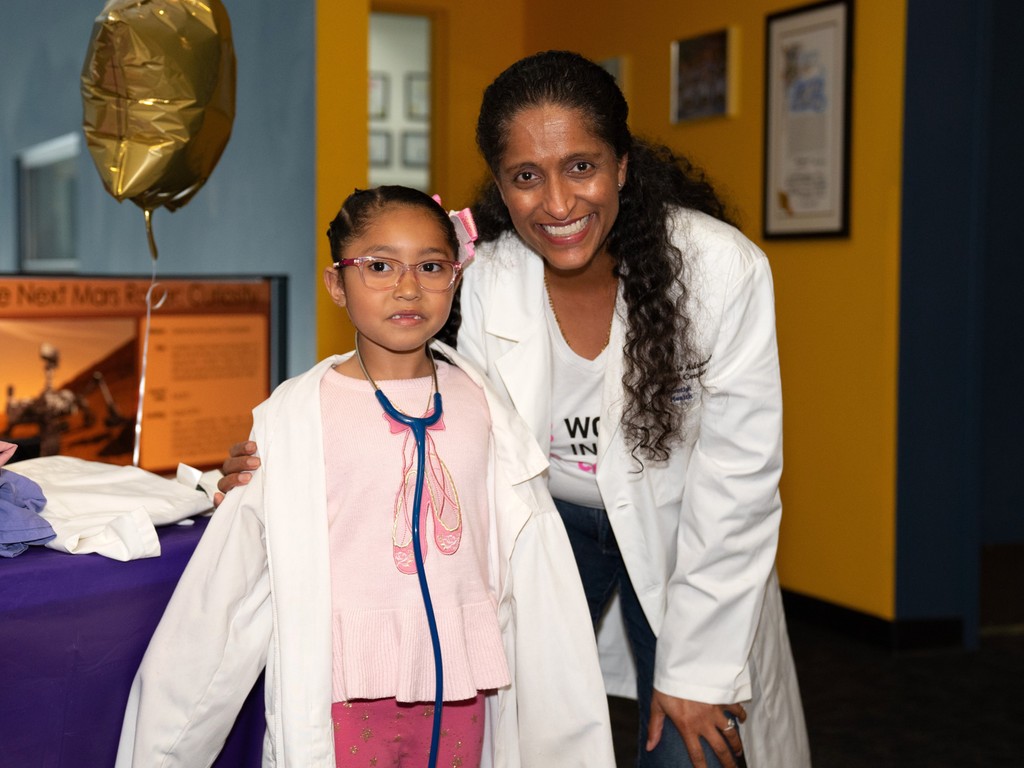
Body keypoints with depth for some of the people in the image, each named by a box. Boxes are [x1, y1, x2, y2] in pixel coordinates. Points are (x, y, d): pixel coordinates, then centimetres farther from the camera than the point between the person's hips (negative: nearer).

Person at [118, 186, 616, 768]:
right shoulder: (296, 415, -7)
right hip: (346, 688, -3)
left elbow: (536, 575, 5)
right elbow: (228, 582, -4)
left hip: (458, 686, 3)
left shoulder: (482, 407, 1)